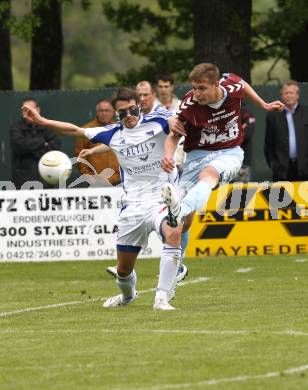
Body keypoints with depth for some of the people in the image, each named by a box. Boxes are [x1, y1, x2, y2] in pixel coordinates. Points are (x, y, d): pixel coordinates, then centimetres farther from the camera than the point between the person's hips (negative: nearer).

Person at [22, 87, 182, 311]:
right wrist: (41, 120, 13)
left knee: (172, 234, -37)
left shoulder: (157, 121, -4)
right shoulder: (113, 133, 7)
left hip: (162, 199, -4)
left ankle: (162, 299, -32)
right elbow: (75, 130, 16)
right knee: (124, 269, 11)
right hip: (133, 206, 4)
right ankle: (127, 296, 47)